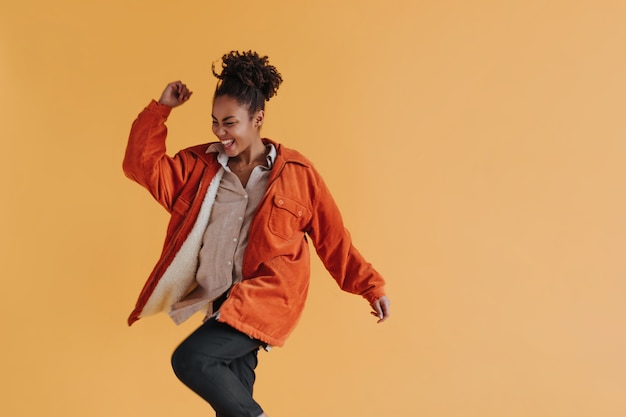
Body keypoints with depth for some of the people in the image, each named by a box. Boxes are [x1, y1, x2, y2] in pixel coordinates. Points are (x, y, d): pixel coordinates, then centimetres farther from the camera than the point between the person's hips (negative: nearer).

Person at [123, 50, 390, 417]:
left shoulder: (297, 173, -5)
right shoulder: (199, 165, 6)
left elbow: (334, 239, 1)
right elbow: (143, 165, 0)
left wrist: (371, 287, 3)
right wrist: (161, 109, -6)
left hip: (268, 299, -5)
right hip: (224, 303, 6)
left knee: (191, 359, -22)